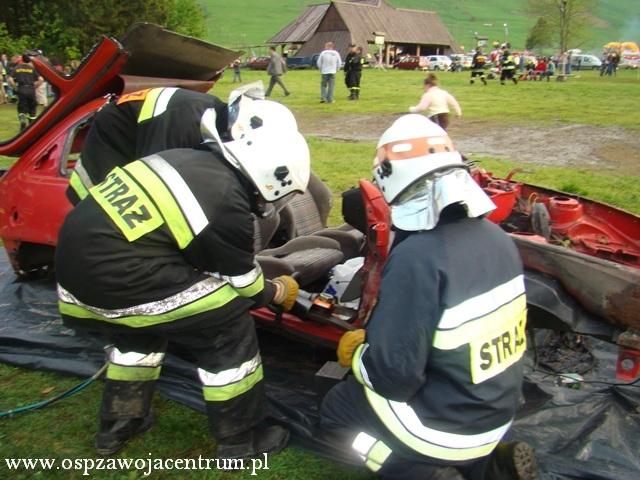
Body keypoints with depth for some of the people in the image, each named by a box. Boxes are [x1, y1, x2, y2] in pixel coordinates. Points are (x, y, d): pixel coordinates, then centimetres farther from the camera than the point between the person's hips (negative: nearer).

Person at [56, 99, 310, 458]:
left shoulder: (188, 159, 10)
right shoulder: (227, 205, -12)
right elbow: (244, 287, 3)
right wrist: (279, 292, 24)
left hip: (74, 260, 9)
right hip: (114, 279, -9)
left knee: (141, 330, 32)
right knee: (228, 324, 3)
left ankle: (118, 424, 45)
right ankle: (241, 440, 17)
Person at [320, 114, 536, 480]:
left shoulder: (417, 257, -30)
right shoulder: (497, 238, -5)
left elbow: (395, 374, -26)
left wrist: (356, 353, -4)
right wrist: (375, 338, 13)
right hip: (499, 409, 7)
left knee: (336, 407, 17)